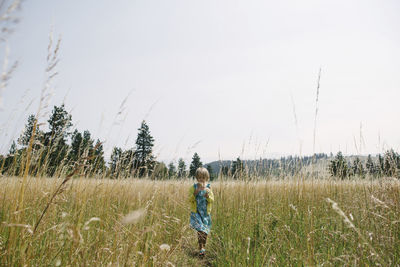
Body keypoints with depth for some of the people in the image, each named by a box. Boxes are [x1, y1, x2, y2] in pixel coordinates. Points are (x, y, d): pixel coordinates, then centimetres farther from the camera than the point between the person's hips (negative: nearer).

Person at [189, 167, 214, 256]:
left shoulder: (208, 188, 4)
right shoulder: (194, 187, -1)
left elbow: (212, 200, 2)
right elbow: (190, 199, -5)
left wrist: (208, 196, -18)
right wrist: (195, 193, -20)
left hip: (206, 213, 2)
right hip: (196, 212, -2)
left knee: (205, 231, 8)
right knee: (200, 230, -14)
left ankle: (203, 247, 25)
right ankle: (201, 248, -11)